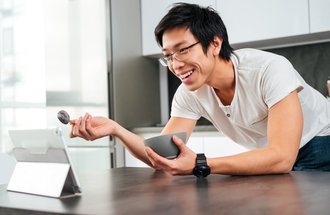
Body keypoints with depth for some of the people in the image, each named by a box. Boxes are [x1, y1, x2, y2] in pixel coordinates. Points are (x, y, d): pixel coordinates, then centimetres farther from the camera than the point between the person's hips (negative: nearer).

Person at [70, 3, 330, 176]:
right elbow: (163, 156, -16)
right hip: (270, 157, 5)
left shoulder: (270, 69, -31)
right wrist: (115, 128, -32)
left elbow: (282, 158, -38)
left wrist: (199, 165, -48)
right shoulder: (189, 94, -13)